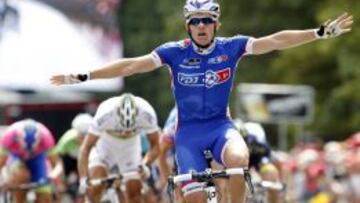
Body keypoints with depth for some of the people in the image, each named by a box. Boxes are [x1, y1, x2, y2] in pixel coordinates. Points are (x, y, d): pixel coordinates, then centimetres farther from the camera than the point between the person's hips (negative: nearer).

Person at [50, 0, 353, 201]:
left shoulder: (231, 48, -5)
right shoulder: (175, 53, -7)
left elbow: (275, 41, -10)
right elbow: (131, 66, -10)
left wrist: (322, 32, -17)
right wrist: (82, 77, -15)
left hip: (221, 125, 0)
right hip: (189, 131, 0)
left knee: (239, 159, -33)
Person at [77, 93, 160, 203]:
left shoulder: (147, 114, -33)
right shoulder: (104, 115, -38)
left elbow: (155, 145, -19)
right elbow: (85, 148, -34)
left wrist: (145, 164, -38)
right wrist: (83, 179, -45)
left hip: (130, 146, 1)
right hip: (105, 144, -1)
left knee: (134, 192, -8)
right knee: (95, 188, -20)